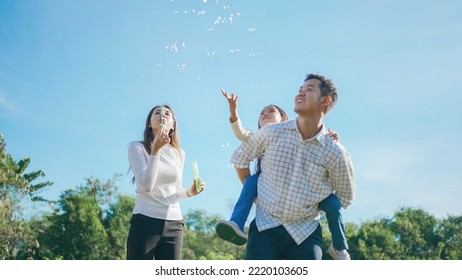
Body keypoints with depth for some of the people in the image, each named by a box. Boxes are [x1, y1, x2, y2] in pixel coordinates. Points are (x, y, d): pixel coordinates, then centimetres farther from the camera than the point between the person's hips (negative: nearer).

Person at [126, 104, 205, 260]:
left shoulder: (179, 153, 14)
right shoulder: (137, 147, 0)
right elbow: (146, 186, -13)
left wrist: (189, 192, 0)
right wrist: (156, 150, -17)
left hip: (174, 224, 5)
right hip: (145, 221, -4)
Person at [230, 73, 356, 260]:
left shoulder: (335, 154, -6)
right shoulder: (272, 133, -3)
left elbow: (345, 198, 10)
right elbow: (239, 158, 13)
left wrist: (313, 204, 6)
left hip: (305, 234, 0)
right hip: (265, 228, 0)